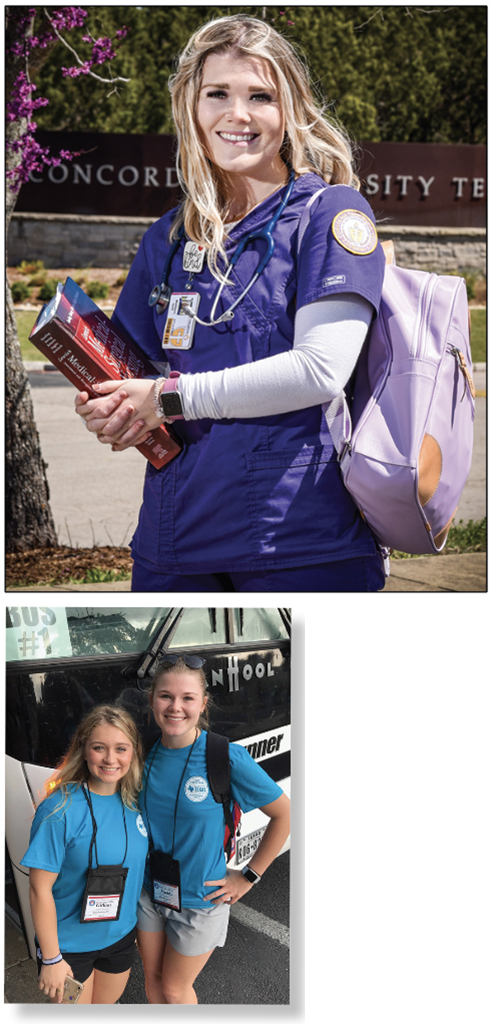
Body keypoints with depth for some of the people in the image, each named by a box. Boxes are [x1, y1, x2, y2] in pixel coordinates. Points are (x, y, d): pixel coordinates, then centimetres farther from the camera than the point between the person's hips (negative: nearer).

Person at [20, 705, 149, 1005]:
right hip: (70, 943, -5)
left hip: (122, 935, 5)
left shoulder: (135, 801, -5)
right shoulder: (60, 810, -23)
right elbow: (41, 888, -19)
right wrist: (51, 958, -17)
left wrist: (144, 926, 13)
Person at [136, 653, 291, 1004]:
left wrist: (249, 876, -10)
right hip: (149, 890, 4)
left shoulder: (226, 758, -23)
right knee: (153, 978, 20)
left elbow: (285, 813, -14)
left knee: (174, 988, 13)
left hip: (200, 898, -4)